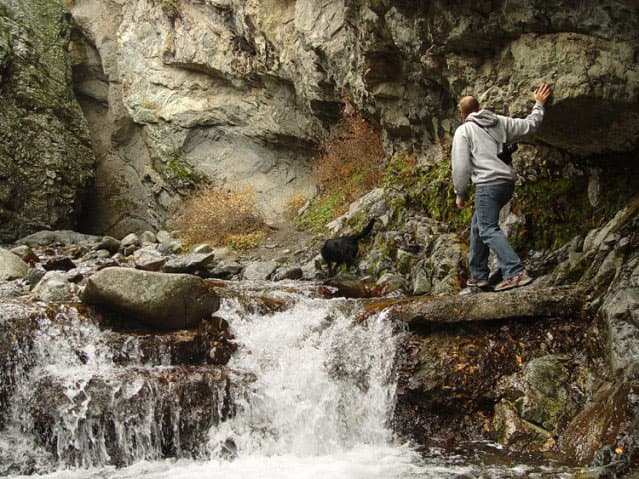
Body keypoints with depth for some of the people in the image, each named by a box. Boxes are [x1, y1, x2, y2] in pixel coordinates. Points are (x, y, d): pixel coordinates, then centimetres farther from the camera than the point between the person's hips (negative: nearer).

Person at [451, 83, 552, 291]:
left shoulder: (463, 131, 0)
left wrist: (460, 193, 4)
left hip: (487, 184, -8)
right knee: (477, 225, 20)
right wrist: (539, 104, 36)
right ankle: (478, 274, 23)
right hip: (507, 182, 8)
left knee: (488, 229, -11)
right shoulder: (499, 122, 15)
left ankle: (516, 272, -27)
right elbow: (529, 125, 19)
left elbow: (461, 165, -6)